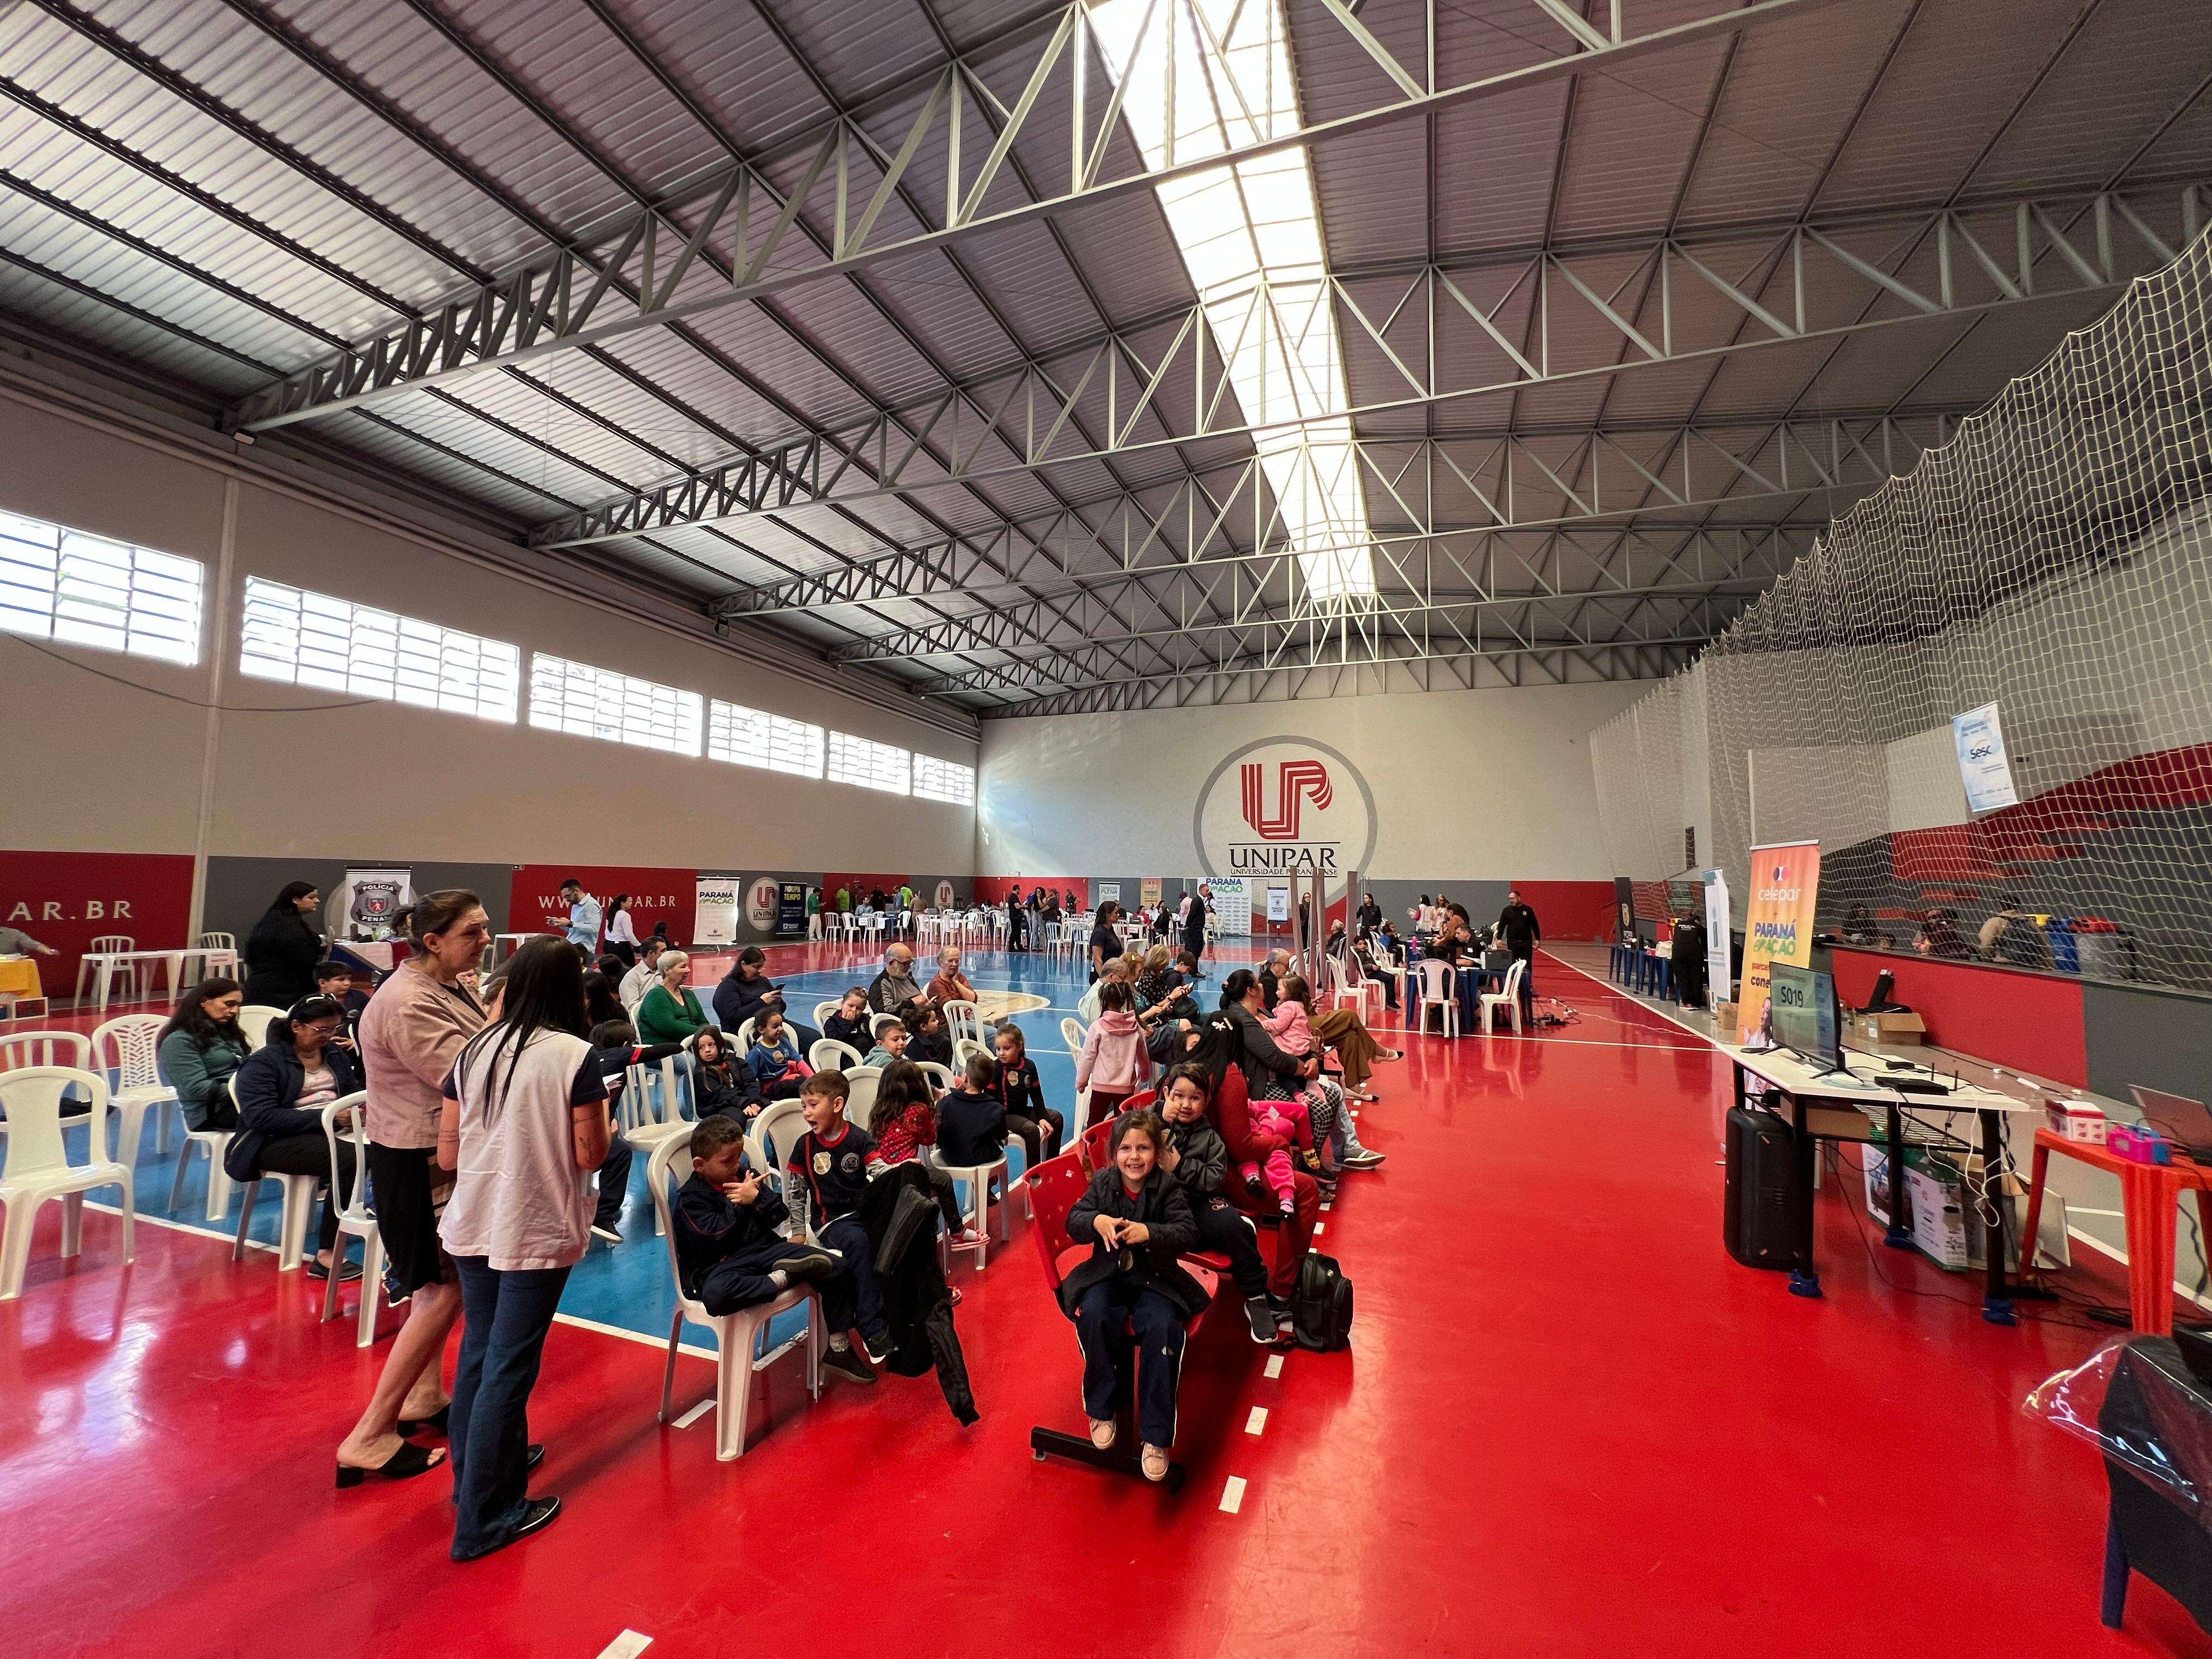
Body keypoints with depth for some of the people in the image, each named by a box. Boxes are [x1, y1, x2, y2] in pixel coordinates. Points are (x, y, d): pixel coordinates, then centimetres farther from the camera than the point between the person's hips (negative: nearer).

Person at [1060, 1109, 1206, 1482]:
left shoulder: (1167, 1187, -6)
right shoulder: (1103, 1182, 1)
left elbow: (1188, 1233, -15)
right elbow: (1073, 1223, -3)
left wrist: (1148, 1232, -32)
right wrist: (1097, 1221, -26)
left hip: (1155, 1279, -1)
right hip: (1107, 1274, 2)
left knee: (1162, 1327, -29)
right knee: (1093, 1316, -29)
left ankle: (1156, 1436, -14)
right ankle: (1103, 1409, -5)